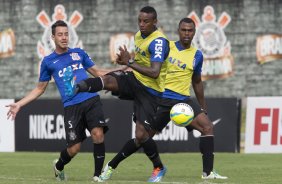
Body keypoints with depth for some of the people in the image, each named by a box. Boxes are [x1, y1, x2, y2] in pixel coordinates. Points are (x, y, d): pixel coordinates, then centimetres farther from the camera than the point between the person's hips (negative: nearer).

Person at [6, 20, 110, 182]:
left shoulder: (79, 53, 13)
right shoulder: (48, 62, 9)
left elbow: (97, 72, 20)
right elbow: (40, 88, 17)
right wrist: (19, 104, 10)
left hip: (91, 100, 1)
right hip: (71, 106, -1)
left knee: (98, 133, -21)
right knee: (74, 148, -5)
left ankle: (98, 175, -7)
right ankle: (59, 167, 30)